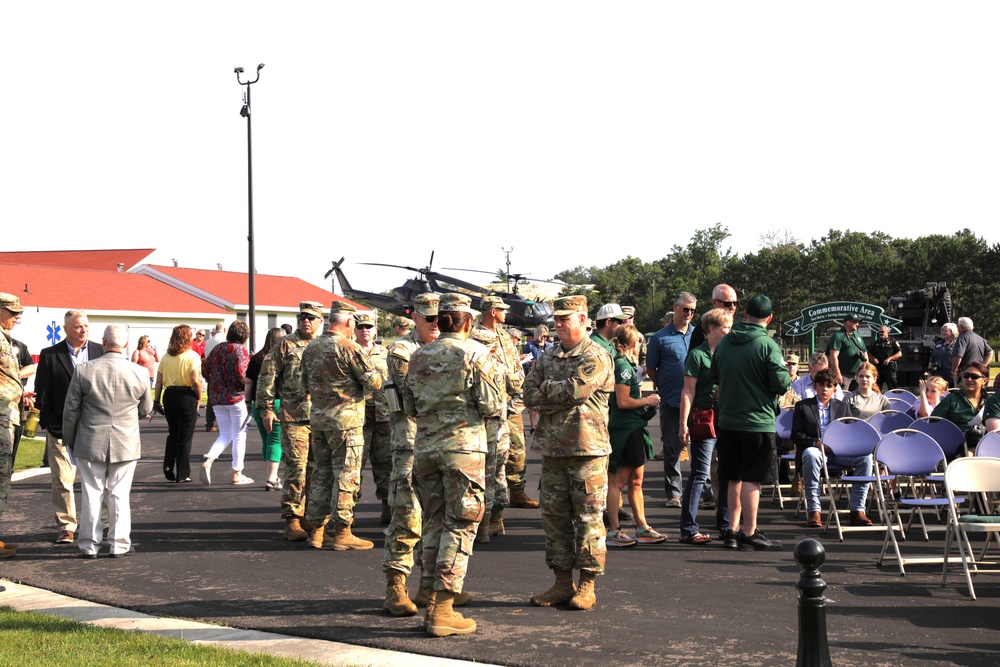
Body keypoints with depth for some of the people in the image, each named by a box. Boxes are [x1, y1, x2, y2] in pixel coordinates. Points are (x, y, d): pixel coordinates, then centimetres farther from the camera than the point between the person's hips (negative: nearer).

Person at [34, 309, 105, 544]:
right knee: (62, 480, 1)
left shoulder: (101, 352, 4)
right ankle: (66, 526, 11)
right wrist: (46, 422, -5)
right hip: (61, 428, -1)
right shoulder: (49, 355, 0)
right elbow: (41, 394, 2)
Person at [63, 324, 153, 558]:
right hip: (126, 445, 0)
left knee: (92, 494, 8)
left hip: (90, 443, 0)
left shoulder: (84, 371, -9)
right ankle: (119, 545, 11)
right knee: (119, 494, 7)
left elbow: (71, 410, -2)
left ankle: (89, 545, 13)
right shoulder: (139, 373, -8)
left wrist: (69, 441, 10)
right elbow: (146, 409, 7)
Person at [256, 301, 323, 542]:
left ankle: (311, 516, 20)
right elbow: (267, 376, 2)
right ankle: (292, 520, -2)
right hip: (294, 418, -4)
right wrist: (266, 408, -4)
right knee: (297, 469, -8)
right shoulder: (285, 345, 3)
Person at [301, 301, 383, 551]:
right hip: (345, 418, -7)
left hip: (317, 417, 7)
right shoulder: (350, 348, -14)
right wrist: (374, 368, 7)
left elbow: (305, 384, 19)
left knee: (321, 473, 13)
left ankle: (317, 530, 16)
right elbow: (374, 381, -13)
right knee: (346, 475, -2)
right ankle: (342, 533, 0)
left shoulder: (311, 348, 9)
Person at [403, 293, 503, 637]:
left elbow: (410, 408, 15)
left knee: (434, 523, 13)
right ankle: (443, 611, -5)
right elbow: (491, 405, -9)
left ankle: (433, 603, 15)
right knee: (459, 526, -2)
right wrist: (496, 400, 12)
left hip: (425, 447, 5)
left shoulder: (419, 356, 10)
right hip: (463, 446, -5)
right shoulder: (475, 353, -6)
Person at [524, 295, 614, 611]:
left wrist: (546, 389, -4)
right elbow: (529, 395, 6)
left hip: (587, 449, -7)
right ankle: (563, 582, 18)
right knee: (554, 516, 9)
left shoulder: (595, 357, -6)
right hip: (553, 449, 7)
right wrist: (559, 395, -8)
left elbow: (575, 389, -20)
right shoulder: (548, 358, 14)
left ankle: (587, 585, 7)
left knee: (588, 518, -1)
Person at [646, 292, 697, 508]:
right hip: (671, 402, -2)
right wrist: (664, 387, 3)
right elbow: (650, 369, 6)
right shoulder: (660, 338, 0)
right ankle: (673, 492, 10)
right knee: (672, 448, 2)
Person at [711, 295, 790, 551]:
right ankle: (749, 532, 5)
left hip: (727, 421, 6)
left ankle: (732, 530, 18)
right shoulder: (767, 345, -14)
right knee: (751, 480, 0)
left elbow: (715, 377, 16)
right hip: (758, 422, -6)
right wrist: (785, 371, 5)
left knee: (734, 479, 14)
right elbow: (782, 383, -16)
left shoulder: (723, 343, 4)